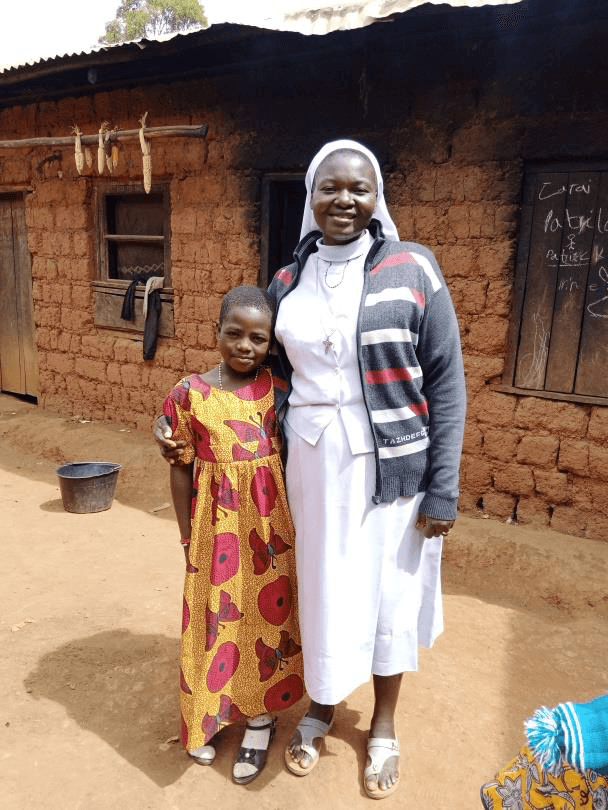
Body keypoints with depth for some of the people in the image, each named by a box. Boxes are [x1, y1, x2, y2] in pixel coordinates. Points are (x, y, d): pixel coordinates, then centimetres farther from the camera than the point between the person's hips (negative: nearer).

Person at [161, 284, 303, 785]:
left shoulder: (277, 386, -3)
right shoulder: (191, 393, -7)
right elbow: (182, 468, -2)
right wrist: (188, 537, 1)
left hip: (270, 522, 1)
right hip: (216, 524, -1)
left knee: (269, 611, 12)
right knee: (216, 615, 11)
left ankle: (261, 715, 34)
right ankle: (210, 716, 36)